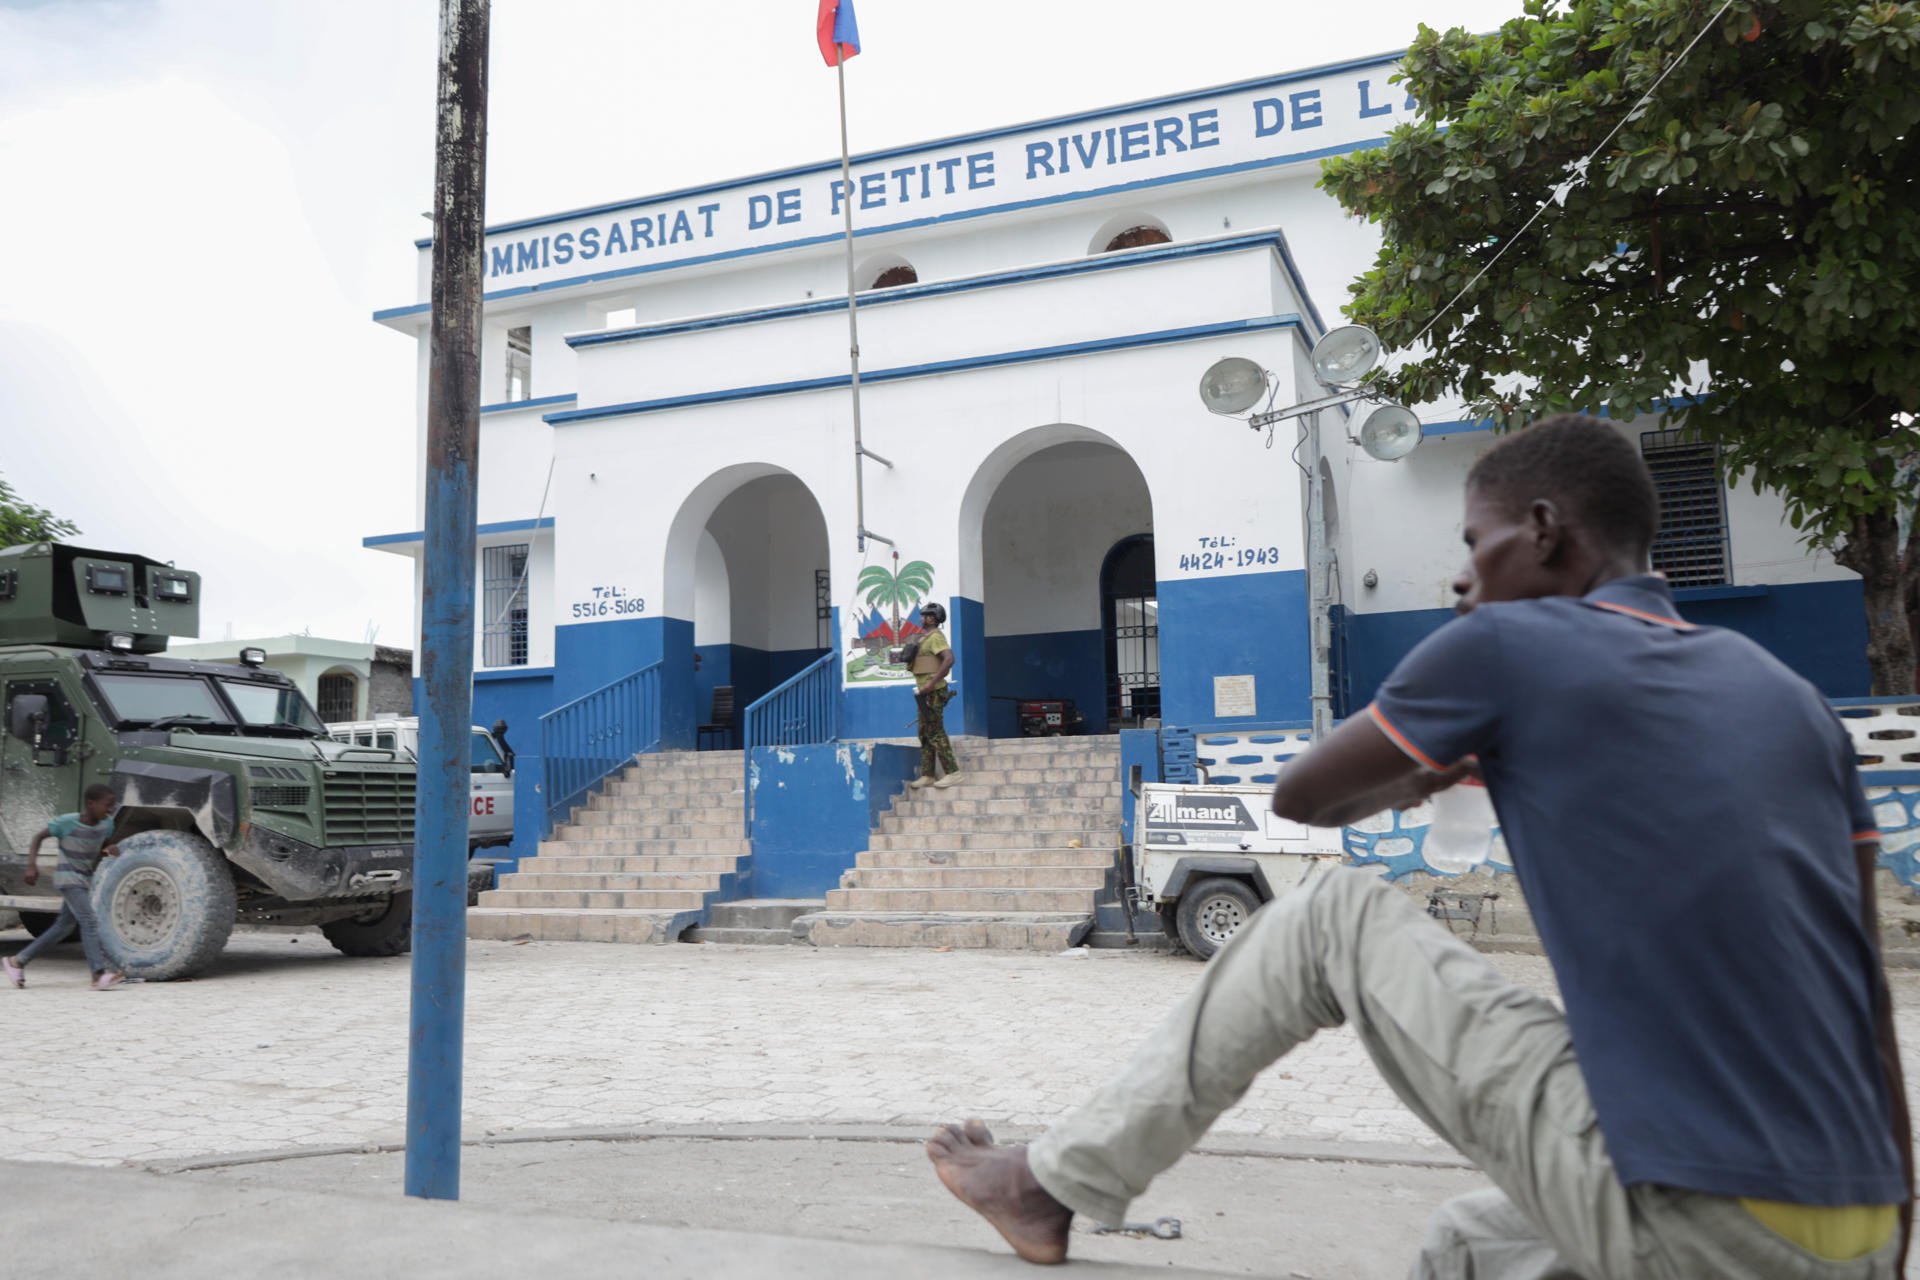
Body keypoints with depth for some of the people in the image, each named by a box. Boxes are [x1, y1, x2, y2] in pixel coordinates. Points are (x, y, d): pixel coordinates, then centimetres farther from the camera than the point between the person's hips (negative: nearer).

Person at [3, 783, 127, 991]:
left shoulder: (106, 824, -1)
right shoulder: (68, 822, -16)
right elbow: (38, 836, -5)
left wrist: (111, 850, -10)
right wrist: (31, 865, -16)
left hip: (86, 880, 7)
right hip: (68, 877, -7)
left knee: (63, 928, 14)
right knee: (88, 920, -21)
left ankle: (17, 961, 31)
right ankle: (99, 974, -30)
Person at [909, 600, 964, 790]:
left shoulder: (936, 637, -11)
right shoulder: (926, 638, 20)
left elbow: (949, 659, -24)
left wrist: (931, 683, -26)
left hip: (933, 692, -10)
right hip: (925, 693, 10)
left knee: (935, 733, -10)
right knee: (925, 734, 9)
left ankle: (952, 772, -7)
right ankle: (927, 776, 12)